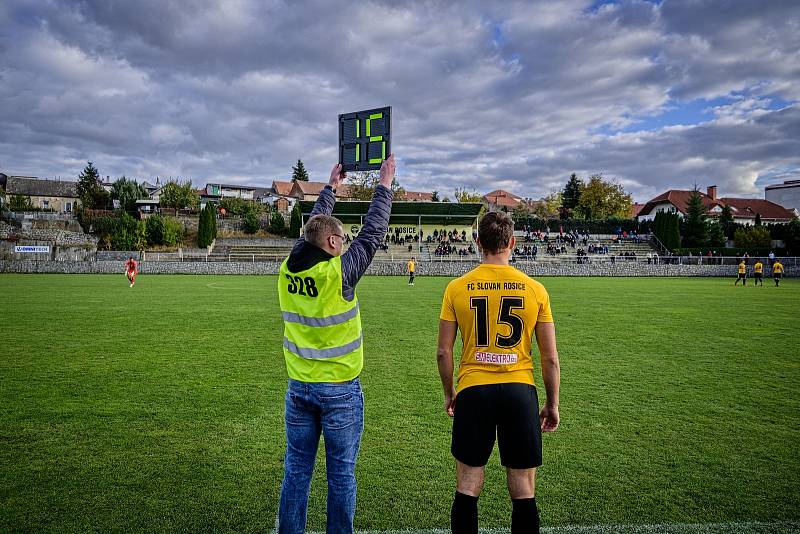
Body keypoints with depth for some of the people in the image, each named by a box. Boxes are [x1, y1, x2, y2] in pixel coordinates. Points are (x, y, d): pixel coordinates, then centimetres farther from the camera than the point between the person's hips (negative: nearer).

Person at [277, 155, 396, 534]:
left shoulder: (288, 269, -1)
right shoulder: (338, 272, -16)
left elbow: (312, 228, 15)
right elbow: (372, 232, -5)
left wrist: (330, 187, 28)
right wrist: (384, 187, 8)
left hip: (299, 388, 5)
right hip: (340, 390, -5)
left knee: (296, 471, 13)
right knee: (341, 475, 9)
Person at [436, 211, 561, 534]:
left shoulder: (457, 288, -2)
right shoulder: (535, 290, -2)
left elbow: (443, 353, 0)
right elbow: (550, 358, 1)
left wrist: (449, 393, 15)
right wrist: (552, 404, 13)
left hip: (473, 391, 0)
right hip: (519, 391, 0)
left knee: (468, 488, 13)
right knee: (523, 492, 13)